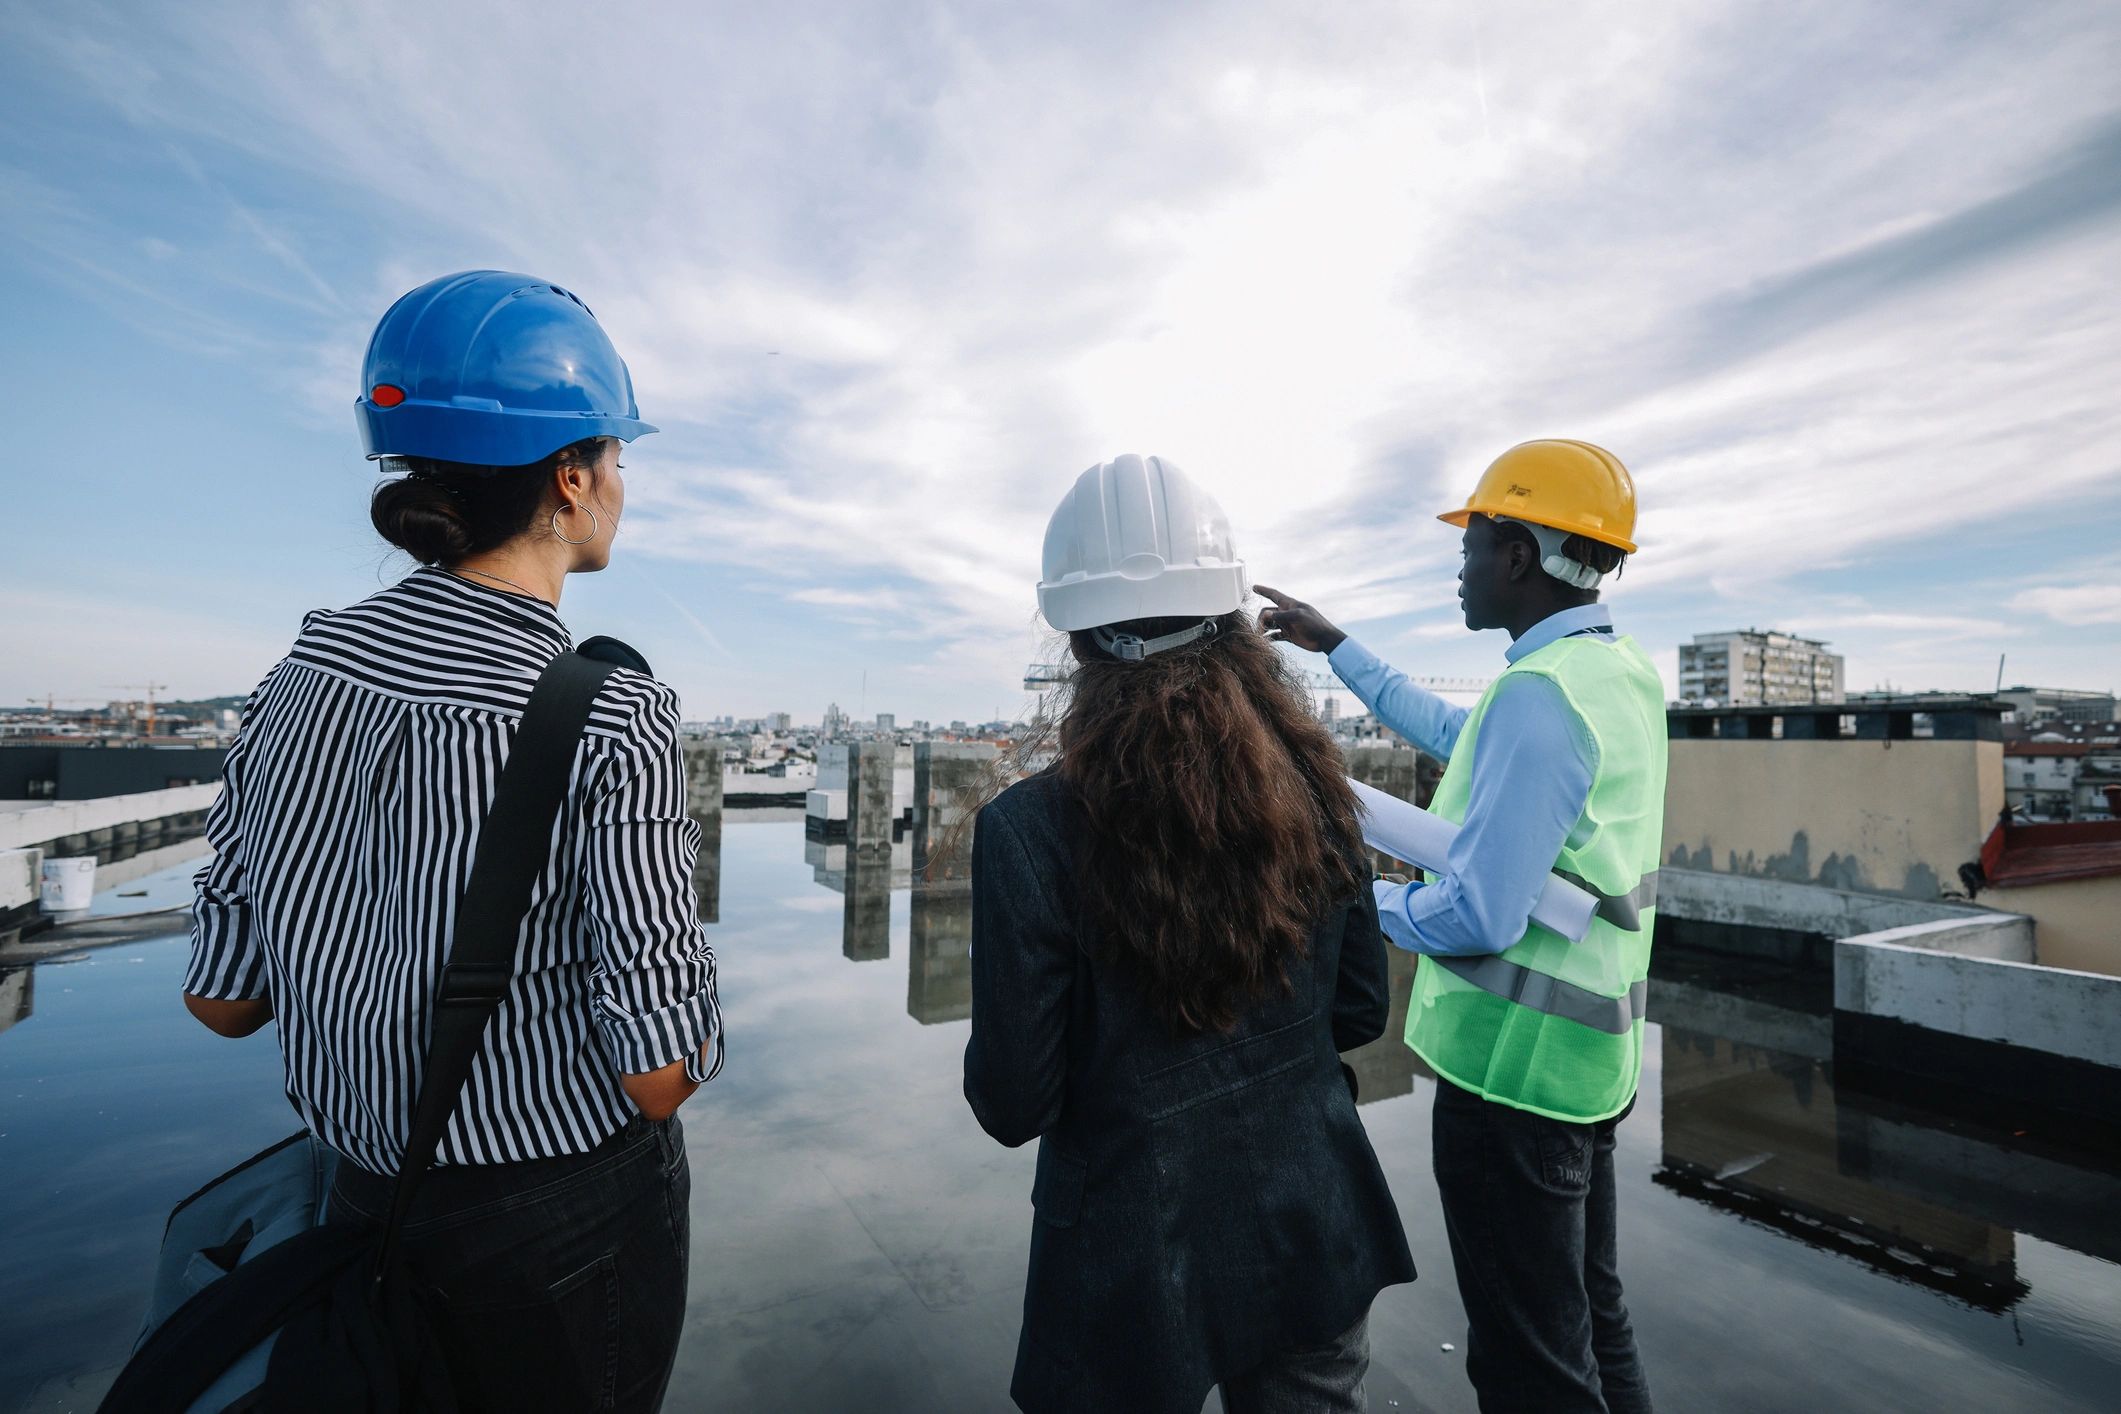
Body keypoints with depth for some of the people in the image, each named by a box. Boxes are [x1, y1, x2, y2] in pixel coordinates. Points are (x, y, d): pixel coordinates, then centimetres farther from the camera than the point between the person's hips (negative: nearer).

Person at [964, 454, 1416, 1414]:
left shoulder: (1030, 829, -25)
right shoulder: (1310, 782, -12)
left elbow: (1014, 1105, -16)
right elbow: (1360, 1010, 1)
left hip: (1137, 1263, -3)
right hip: (1316, 1230, 4)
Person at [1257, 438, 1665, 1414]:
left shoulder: (1540, 692, -24)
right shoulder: (1622, 673, 6)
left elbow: (1481, 914, -27)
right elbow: (1457, 735, 19)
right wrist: (1335, 647, 22)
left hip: (1515, 1067, -9)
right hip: (1589, 1059, 10)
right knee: (1593, 1325, 26)